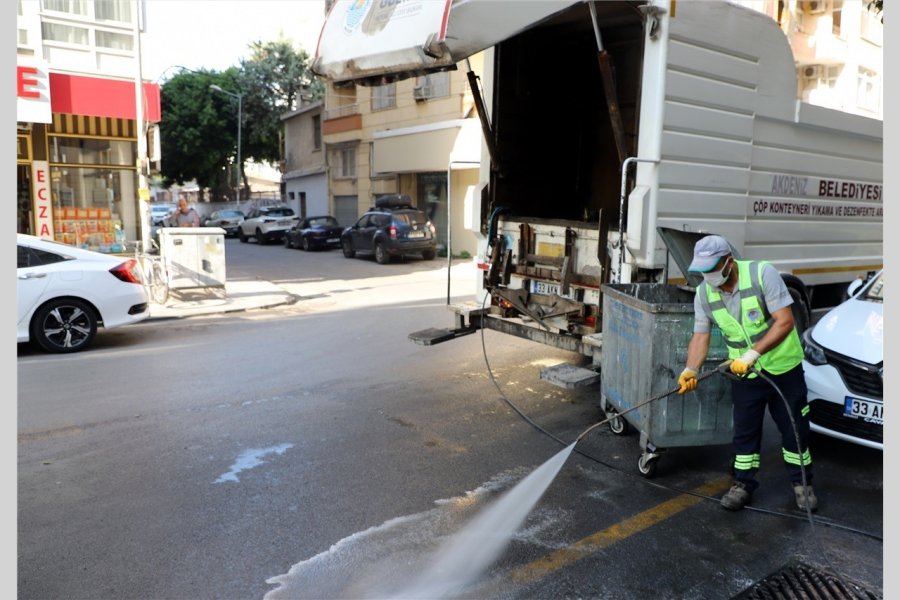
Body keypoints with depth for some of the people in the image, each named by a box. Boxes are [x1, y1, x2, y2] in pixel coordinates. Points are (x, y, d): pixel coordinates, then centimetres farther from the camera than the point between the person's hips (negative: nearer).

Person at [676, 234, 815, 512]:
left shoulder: (762, 274, -21)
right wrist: (690, 369, -21)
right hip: (744, 374, 3)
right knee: (745, 430, 9)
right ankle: (743, 484, 24)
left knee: (795, 427, 10)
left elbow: (785, 321, -23)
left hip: (783, 367, -3)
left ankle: (802, 483, 30)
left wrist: (753, 354, -31)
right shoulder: (703, 294, -8)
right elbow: (701, 335, -6)